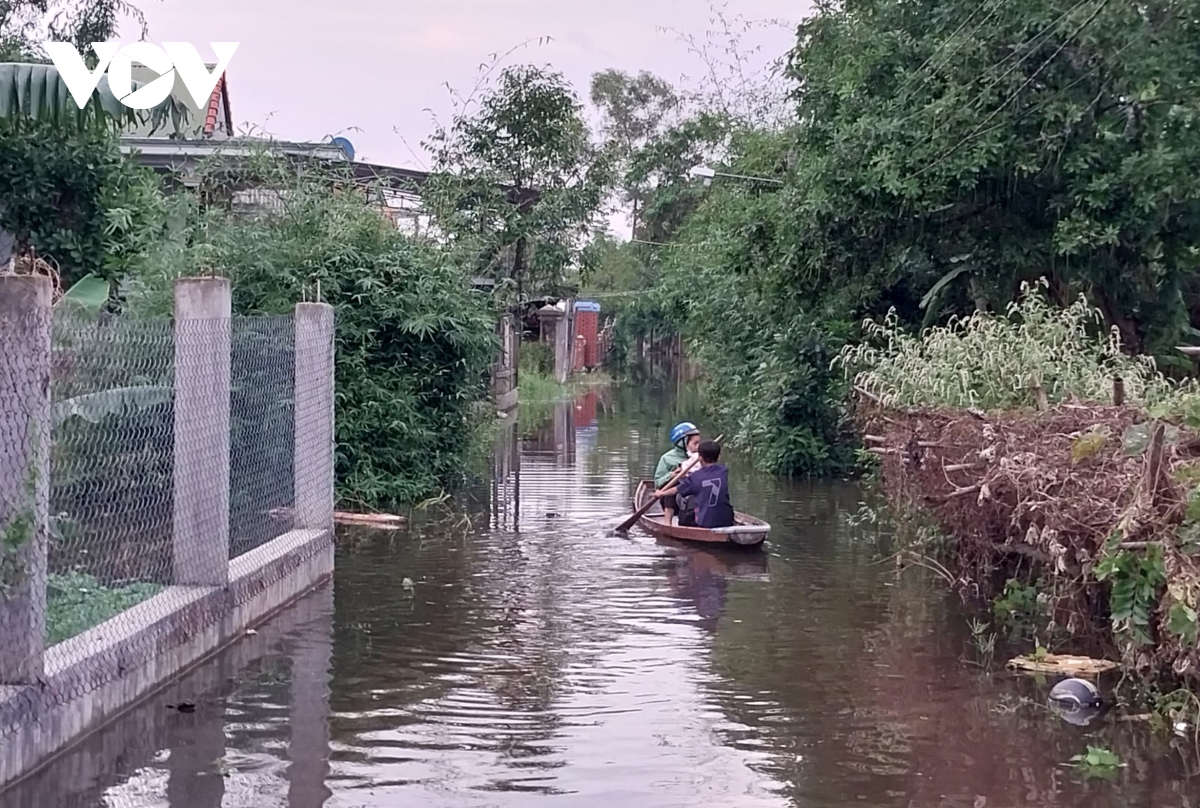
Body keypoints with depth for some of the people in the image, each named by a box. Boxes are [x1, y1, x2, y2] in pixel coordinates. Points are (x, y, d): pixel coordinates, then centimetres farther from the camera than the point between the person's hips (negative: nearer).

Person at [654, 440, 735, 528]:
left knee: (683, 518, 23)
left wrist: (661, 493, 32)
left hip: (704, 522, -2)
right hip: (726, 521, 2)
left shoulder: (695, 477, -3)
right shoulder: (723, 471, 1)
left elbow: (676, 490, 12)